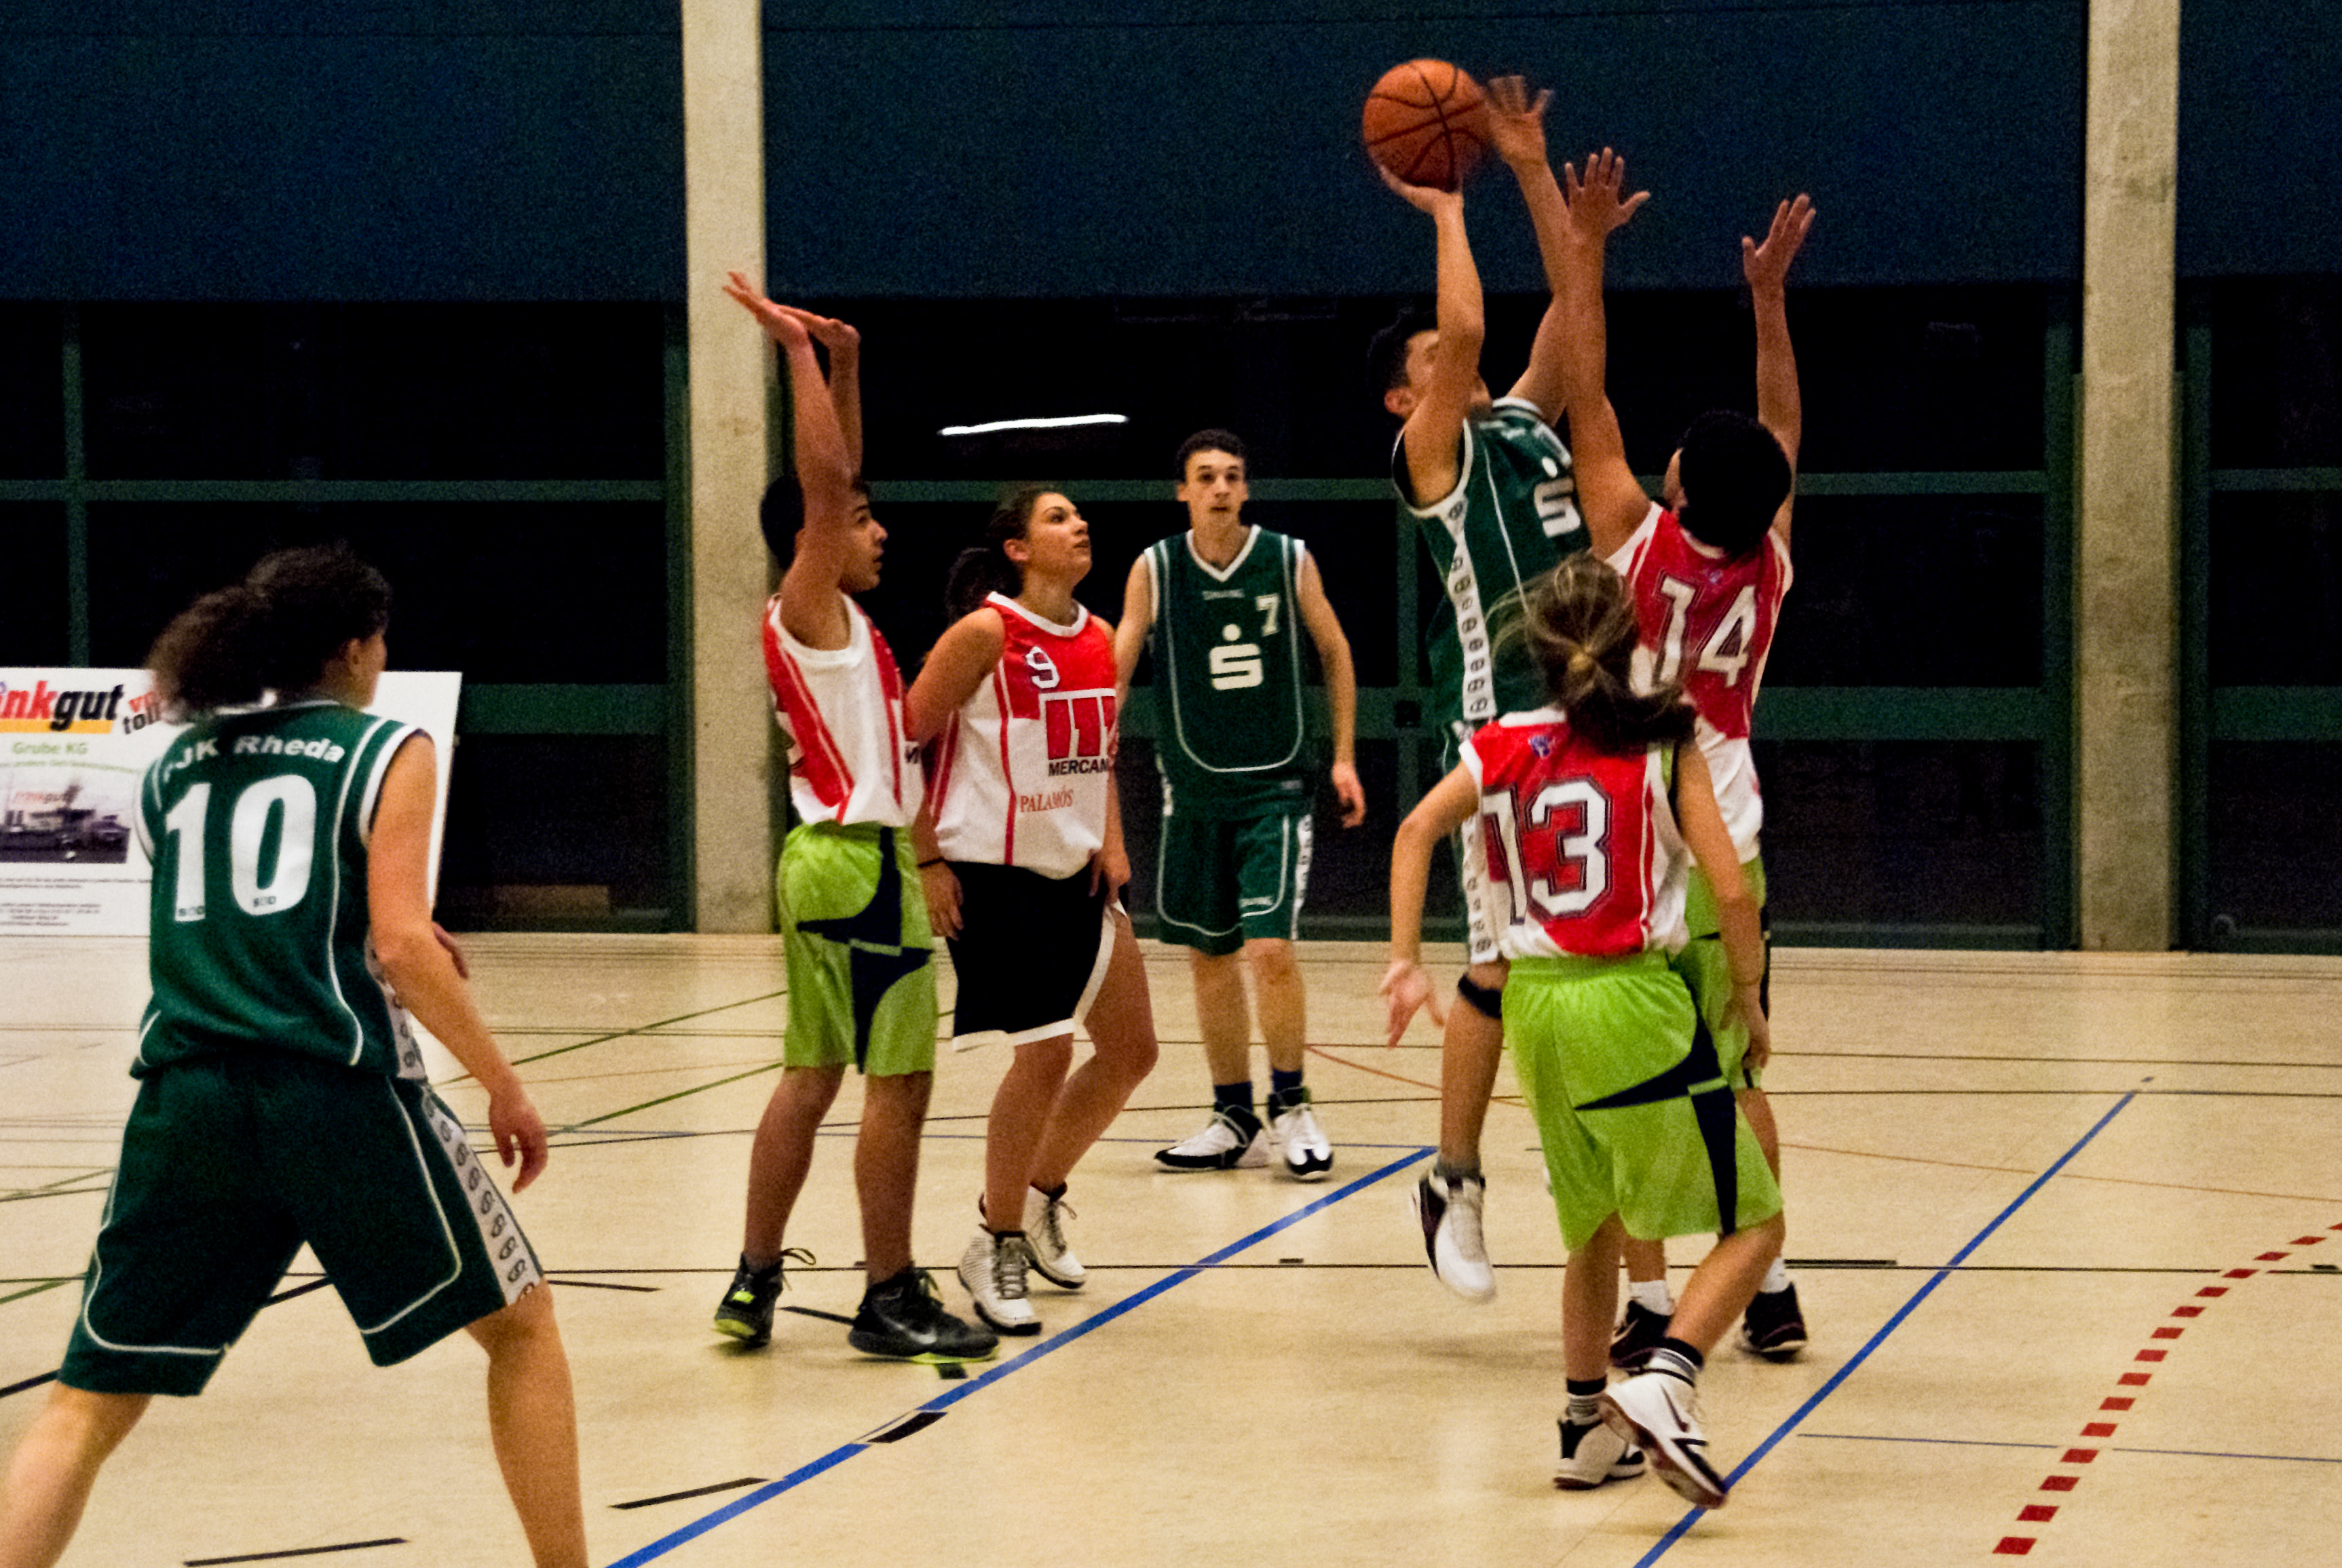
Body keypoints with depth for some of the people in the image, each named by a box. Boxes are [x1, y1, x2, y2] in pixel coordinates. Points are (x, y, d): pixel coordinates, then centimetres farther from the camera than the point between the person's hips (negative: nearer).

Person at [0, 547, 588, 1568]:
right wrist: (504, 1087, 1)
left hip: (186, 1099, 4)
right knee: (520, 1323, 17)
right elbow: (400, 949, -7)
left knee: (87, 1405, 5)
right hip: (338, 1092, -4)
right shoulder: (386, 753, 4)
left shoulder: (174, 766, 19)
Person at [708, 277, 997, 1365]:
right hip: (857, 864, -10)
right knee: (897, 1080, -6)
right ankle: (890, 1300, -3)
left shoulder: (822, 615, 13)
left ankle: (755, 1281, 14)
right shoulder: (808, 609, -11)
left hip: (828, 857, 10)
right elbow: (823, 480, -22)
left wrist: (845, 365, 16)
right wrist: (797, 351, -18)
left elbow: (839, 478, 22)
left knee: (813, 1074, 11)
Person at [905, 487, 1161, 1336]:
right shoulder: (984, 633, -12)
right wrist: (926, 862, -14)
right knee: (1045, 1053, -9)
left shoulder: (1099, 639, 9)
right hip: (993, 875, -8)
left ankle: (1040, 1197, 29)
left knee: (1132, 1049, 9)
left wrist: (1111, 843, 8)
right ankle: (996, 1245, 7)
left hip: (1077, 874, 8)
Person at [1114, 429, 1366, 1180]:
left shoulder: (1290, 561, -3)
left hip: (1274, 786, -2)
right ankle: (1235, 1119, 21)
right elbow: (1116, 666, -1)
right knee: (1208, 956, 8)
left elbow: (1335, 653, 8)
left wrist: (1344, 757, 6)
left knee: (1270, 949, -13)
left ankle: (1290, 1105, 5)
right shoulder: (1155, 569, -2)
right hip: (1194, 789, 2)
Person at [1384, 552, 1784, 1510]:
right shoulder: (1663, 747, -3)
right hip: (1633, 1001, -5)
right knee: (1753, 1223, 3)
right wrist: (1749, 1001, 5)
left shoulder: (1505, 747, 8)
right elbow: (1731, 892, -8)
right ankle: (1664, 1384, -18)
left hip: (1535, 1002, 5)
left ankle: (1588, 1429, 25)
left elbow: (1418, 829, 1)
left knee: (1594, 1222, 24)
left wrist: (1405, 961, 1)